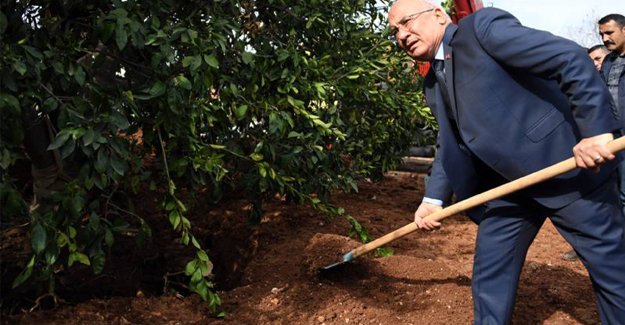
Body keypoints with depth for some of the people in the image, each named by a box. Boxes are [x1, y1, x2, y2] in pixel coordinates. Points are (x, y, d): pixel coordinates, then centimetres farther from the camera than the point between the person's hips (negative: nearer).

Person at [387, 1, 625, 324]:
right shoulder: (432, 84, 13)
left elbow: (571, 58, -20)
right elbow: (450, 145, 19)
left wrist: (596, 129, -27)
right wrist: (434, 199, 7)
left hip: (569, 166, -7)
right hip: (507, 185, 8)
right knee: (489, 279, 8)